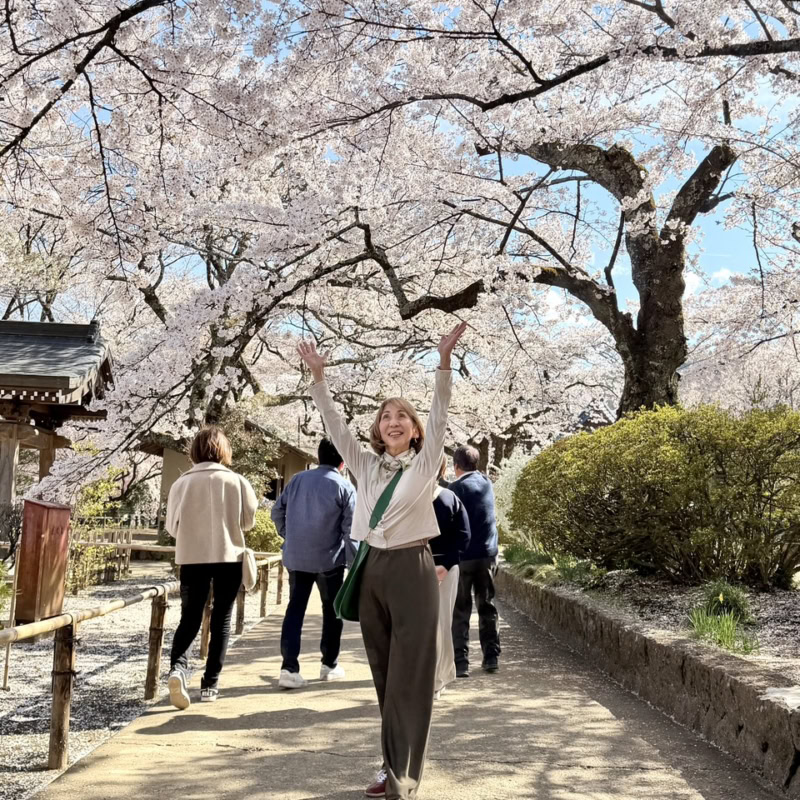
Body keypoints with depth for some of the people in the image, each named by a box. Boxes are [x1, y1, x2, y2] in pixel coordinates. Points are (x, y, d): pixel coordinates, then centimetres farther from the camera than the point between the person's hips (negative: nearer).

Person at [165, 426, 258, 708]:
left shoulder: (182, 483, -4)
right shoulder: (236, 481, -7)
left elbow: (172, 525, 4)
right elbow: (248, 521, 2)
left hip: (192, 558, 1)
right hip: (228, 557, -1)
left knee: (189, 618, 9)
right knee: (221, 620, 10)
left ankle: (178, 666, -16)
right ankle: (210, 683, 11)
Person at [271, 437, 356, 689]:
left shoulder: (298, 479, 4)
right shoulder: (344, 486, -8)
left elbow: (277, 511, 7)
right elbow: (350, 528, -10)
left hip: (296, 557, 3)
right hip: (329, 559, -3)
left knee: (295, 609, 6)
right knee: (332, 610, 13)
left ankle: (289, 668, -4)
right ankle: (329, 665, 22)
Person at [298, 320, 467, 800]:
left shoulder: (426, 463, 0)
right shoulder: (366, 465, 10)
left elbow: (440, 415, -12)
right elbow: (335, 426, 4)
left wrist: (444, 361, -24)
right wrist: (318, 377, -6)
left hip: (412, 569, -4)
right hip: (372, 569, 4)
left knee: (410, 676, -1)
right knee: (384, 674, 11)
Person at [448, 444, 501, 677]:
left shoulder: (456, 487, -11)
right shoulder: (486, 483, 7)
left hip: (462, 556, -5)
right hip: (488, 554, 5)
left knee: (460, 612, 1)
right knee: (487, 607, 14)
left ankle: (461, 662, -1)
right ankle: (491, 657, 15)